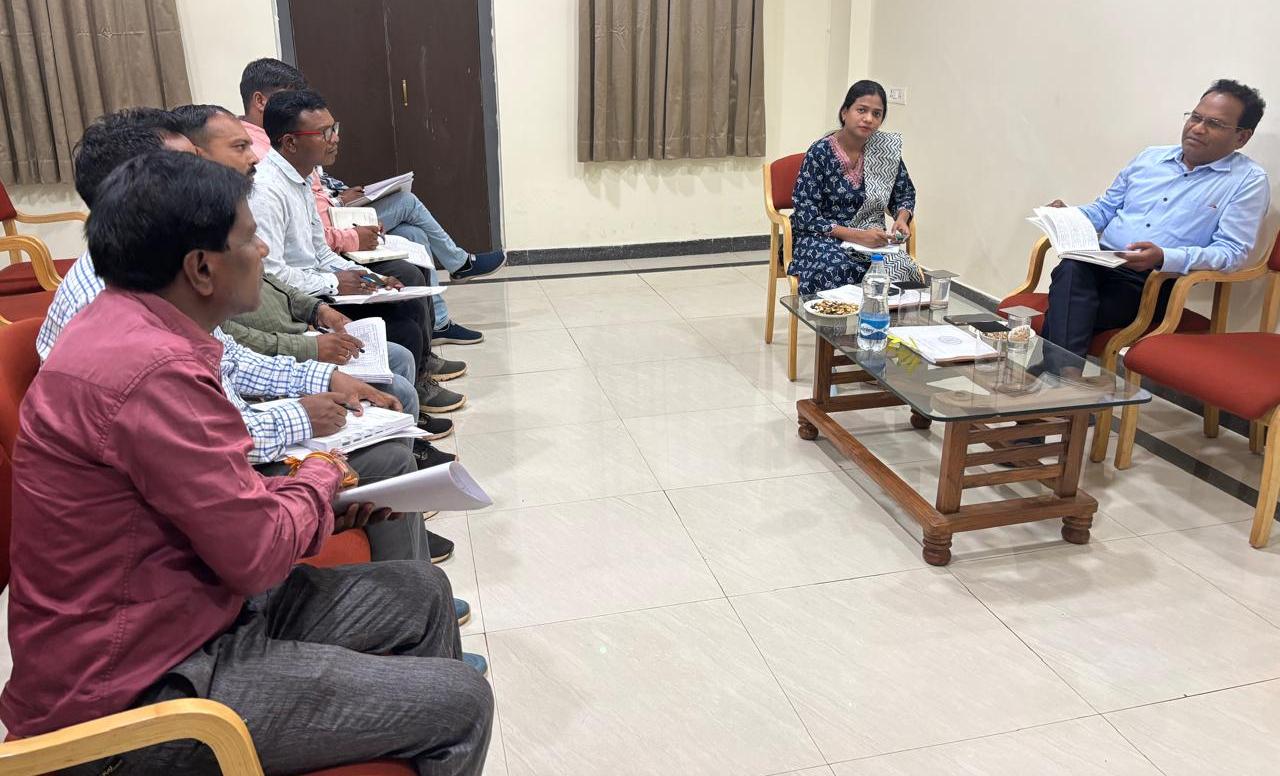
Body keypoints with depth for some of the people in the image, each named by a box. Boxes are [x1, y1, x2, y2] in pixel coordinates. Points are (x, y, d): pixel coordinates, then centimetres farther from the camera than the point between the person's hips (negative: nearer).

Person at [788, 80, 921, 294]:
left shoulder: (887, 149, 4)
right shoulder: (820, 152, -8)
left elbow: (905, 194, 19)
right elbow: (806, 216, -12)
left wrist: (902, 218, -5)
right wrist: (857, 235, -22)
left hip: (872, 237, 3)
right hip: (822, 238, -3)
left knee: (901, 269, -28)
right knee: (838, 270, -36)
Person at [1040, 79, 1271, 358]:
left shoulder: (1248, 181, 4)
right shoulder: (1151, 157, 20)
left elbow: (1232, 251, -5)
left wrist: (1164, 258, -22)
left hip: (1154, 283, -4)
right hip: (1099, 261, 4)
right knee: (1071, 269, -35)